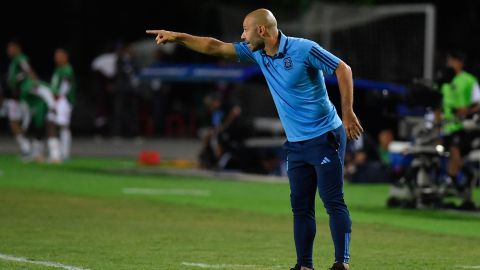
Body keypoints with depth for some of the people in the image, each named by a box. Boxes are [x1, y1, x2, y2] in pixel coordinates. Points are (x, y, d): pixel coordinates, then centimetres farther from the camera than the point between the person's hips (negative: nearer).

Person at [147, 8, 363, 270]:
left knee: (333, 202, -11)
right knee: (300, 206, 5)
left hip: (324, 137, -7)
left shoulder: (303, 49, -14)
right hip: (296, 143, 7)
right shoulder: (257, 53, 7)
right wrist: (178, 37, 12)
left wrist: (348, 112, -17)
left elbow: (343, 69, -11)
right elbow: (216, 47, 14)